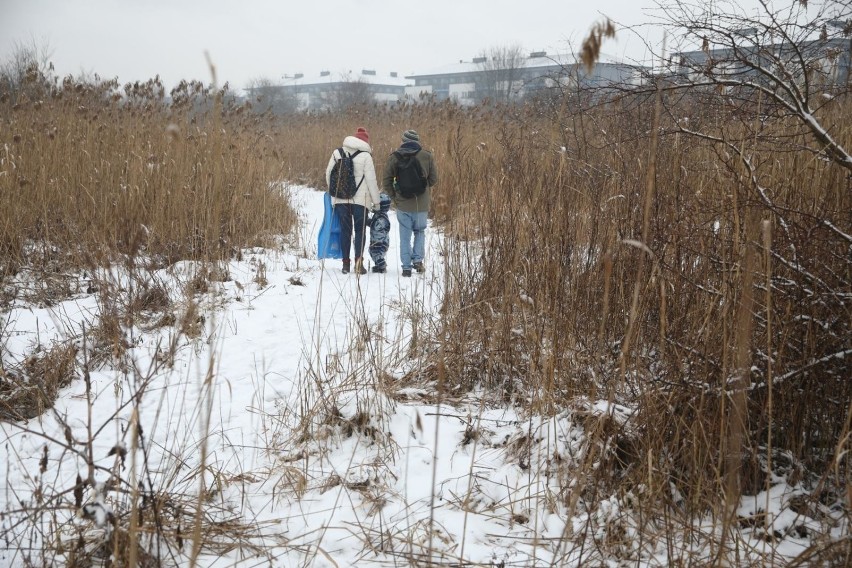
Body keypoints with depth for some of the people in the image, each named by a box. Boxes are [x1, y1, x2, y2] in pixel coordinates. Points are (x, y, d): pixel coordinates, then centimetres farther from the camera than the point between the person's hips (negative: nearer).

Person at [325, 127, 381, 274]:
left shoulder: (337, 153, 6)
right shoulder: (365, 156, -7)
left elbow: (328, 174, 12)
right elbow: (371, 180, -6)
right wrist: (376, 201, 2)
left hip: (340, 199, 3)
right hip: (360, 199, -3)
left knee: (345, 230, 11)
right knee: (360, 230, 6)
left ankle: (346, 263, 12)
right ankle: (359, 262, -2)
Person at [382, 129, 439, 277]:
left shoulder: (395, 157, -2)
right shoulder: (427, 156, -3)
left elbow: (386, 181, -2)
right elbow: (434, 179, 1)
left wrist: (394, 196, 9)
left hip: (403, 204, 0)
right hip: (422, 204, 0)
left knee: (405, 236, 8)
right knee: (420, 232, 19)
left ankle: (406, 267, 7)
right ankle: (418, 259, 6)